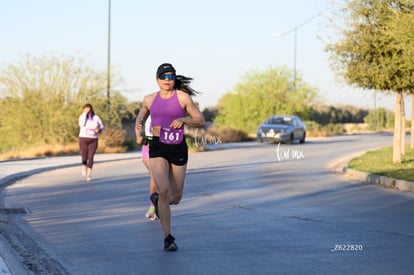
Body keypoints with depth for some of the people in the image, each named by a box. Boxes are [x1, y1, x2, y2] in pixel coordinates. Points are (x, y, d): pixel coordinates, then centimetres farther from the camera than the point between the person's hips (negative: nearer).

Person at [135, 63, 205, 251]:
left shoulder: (183, 97, -1)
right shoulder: (149, 100, 6)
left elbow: (201, 121, 1)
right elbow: (141, 115, 26)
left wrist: (183, 119, -17)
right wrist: (139, 123, 3)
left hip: (178, 149, 0)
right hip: (157, 148, 0)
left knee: (175, 198, 7)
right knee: (164, 190, -20)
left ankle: (157, 199, 45)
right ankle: (168, 238, -12)